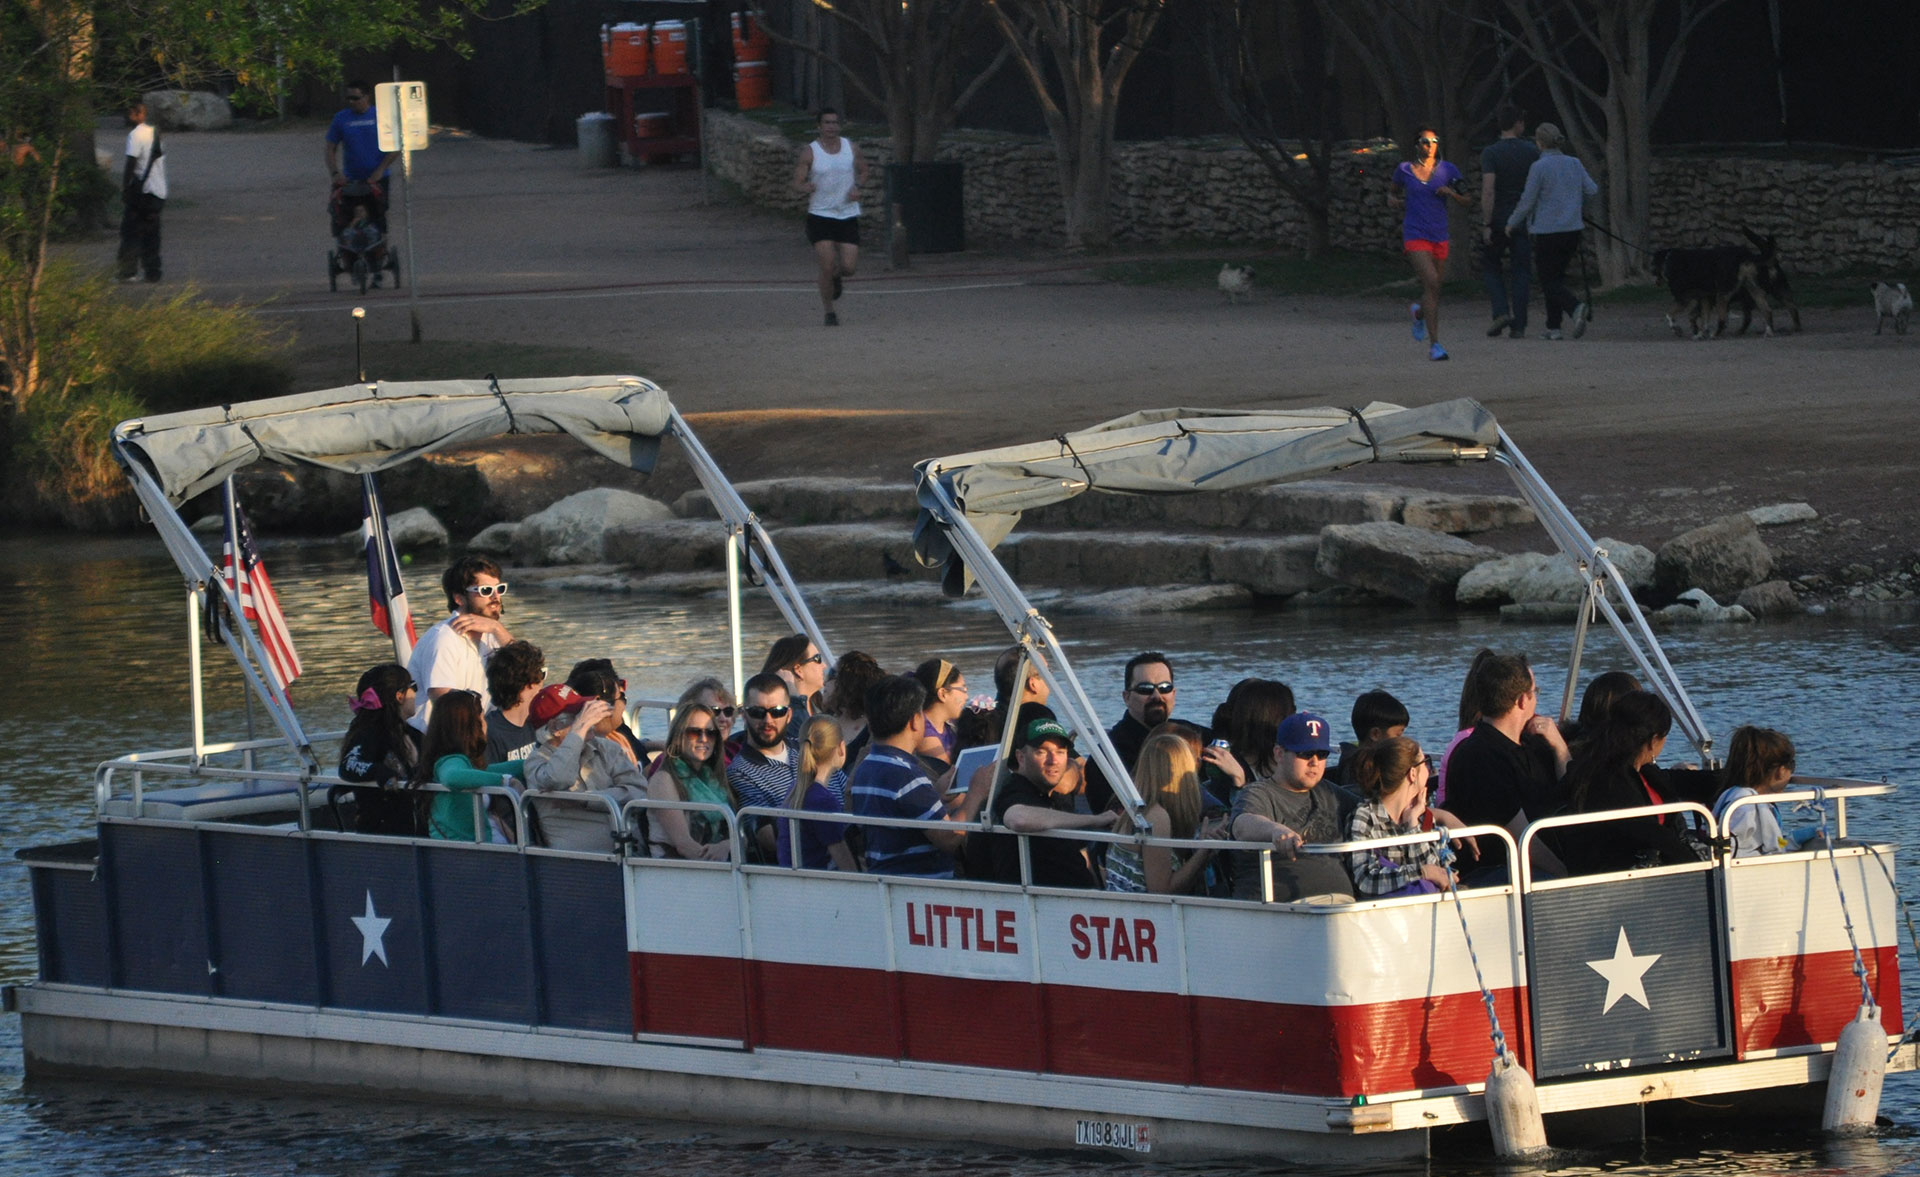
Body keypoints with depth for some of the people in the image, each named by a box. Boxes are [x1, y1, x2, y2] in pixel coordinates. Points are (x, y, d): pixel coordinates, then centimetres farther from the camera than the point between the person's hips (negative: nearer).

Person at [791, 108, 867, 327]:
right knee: (827, 266, -10)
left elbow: (863, 172, 18)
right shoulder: (810, 152, -5)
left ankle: (836, 277, 35)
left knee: (848, 267, -3)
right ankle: (829, 313, 5)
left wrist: (858, 187, -3)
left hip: (848, 216, 3)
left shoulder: (851, 148, 4)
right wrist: (806, 187, -30)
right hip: (820, 216, -3)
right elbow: (797, 184, -6)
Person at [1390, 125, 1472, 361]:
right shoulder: (1405, 170, 4)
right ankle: (1434, 344, -20)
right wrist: (1393, 200, -2)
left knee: (1434, 288, 11)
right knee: (1431, 282, -20)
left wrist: (1451, 192, -12)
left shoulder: (1447, 170, 4)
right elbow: (1392, 192, 21)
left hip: (1439, 235, 3)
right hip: (1415, 234, -3)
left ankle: (1419, 312, 49)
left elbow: (1467, 201, 7)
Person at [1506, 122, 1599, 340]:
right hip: (1572, 230, 6)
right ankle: (1554, 327, 14)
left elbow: (1527, 202, -9)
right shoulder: (1574, 164, 4)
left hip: (1547, 230, -6)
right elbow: (1592, 190, 7)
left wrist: (1511, 223, 6)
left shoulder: (1539, 167, -11)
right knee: (1556, 276, 17)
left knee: (1550, 281, -2)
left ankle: (1575, 308, -29)